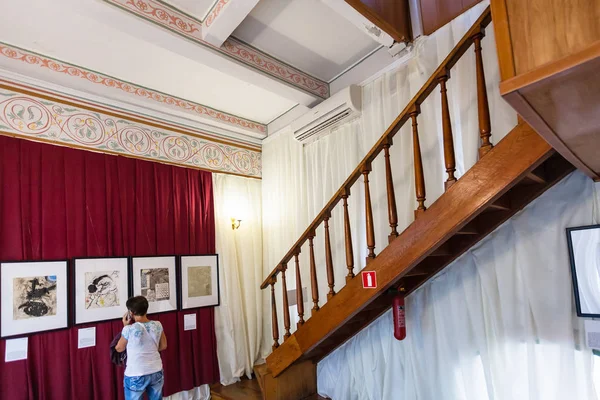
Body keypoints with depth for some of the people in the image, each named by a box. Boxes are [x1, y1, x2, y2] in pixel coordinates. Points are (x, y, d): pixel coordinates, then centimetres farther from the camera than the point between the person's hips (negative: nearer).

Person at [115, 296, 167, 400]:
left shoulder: (129, 329, -19)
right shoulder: (158, 325, -8)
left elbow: (119, 348, -1)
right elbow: (163, 346, 5)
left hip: (136, 376, -4)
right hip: (156, 372, 4)